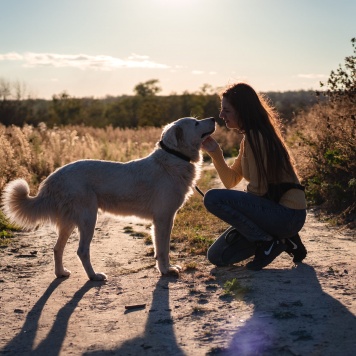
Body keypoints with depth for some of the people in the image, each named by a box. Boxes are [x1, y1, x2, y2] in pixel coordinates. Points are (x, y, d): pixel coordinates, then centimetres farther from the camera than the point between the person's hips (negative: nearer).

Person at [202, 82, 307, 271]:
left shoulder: (255, 137, -18)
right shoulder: (249, 137, 13)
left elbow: (257, 189, -19)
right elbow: (231, 181, 12)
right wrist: (215, 153, -3)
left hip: (287, 214, -10)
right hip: (277, 209, 10)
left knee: (213, 198, -22)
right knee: (217, 256, 8)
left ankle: (267, 242, -10)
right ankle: (280, 240, 12)